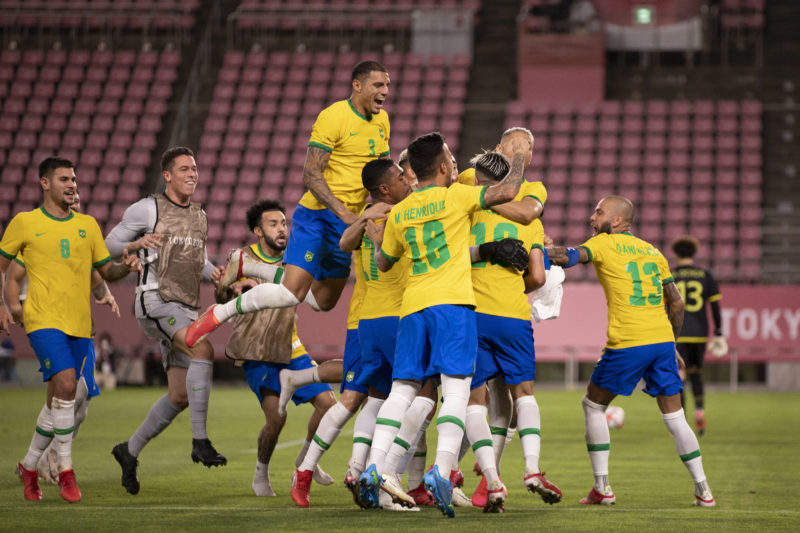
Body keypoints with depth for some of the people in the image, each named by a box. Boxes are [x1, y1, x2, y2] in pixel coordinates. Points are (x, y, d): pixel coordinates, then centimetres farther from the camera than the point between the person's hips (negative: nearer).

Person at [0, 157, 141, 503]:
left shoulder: (87, 225, 13)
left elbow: (106, 271, 16)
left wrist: (126, 267, -5)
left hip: (79, 325, 5)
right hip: (43, 321, -5)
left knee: (58, 401, 9)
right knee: (66, 383, -23)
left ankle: (29, 466, 27)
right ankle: (65, 470, -15)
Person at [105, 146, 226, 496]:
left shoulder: (199, 215, 18)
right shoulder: (148, 209, -1)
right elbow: (110, 244, 4)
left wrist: (214, 273, 5)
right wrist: (138, 244, -16)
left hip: (186, 309, 8)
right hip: (155, 300, -8)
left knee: (180, 396, 5)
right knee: (204, 349, -31)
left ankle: (130, 451, 25)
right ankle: (200, 442, -31)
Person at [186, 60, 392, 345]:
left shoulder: (381, 121, 10)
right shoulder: (333, 117, -14)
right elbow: (311, 175, -19)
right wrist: (343, 212, -27)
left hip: (349, 222, 8)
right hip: (317, 215, -8)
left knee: (325, 301, 14)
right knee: (292, 294, -20)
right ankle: (219, 314, -2)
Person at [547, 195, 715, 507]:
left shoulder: (604, 243, 4)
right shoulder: (653, 251, 19)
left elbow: (569, 257, -14)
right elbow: (676, 303, 18)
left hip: (627, 344, -5)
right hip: (662, 341, 5)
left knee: (593, 405, 13)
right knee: (674, 417, 11)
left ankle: (602, 488, 9)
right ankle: (703, 490, 5)